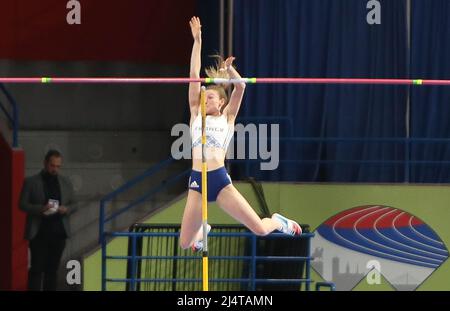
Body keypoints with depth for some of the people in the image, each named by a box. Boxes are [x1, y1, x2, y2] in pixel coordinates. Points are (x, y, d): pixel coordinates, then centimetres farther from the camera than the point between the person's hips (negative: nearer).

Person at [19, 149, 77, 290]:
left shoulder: (66, 183, 11)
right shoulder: (31, 182, 0)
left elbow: (73, 204, 14)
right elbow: (22, 204, -3)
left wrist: (66, 209, -9)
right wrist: (40, 209, -19)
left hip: (59, 232, 4)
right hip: (38, 232, -4)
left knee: (52, 269, 6)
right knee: (37, 268, -7)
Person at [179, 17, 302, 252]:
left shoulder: (227, 118, 10)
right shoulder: (196, 115, 14)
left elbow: (240, 87, -2)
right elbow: (194, 77, 11)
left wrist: (229, 70, -20)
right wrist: (197, 41, 8)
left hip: (221, 181, -2)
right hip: (197, 181, 2)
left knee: (260, 230, -7)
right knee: (185, 244, 0)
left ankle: (278, 222, 32)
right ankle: (202, 230, 38)